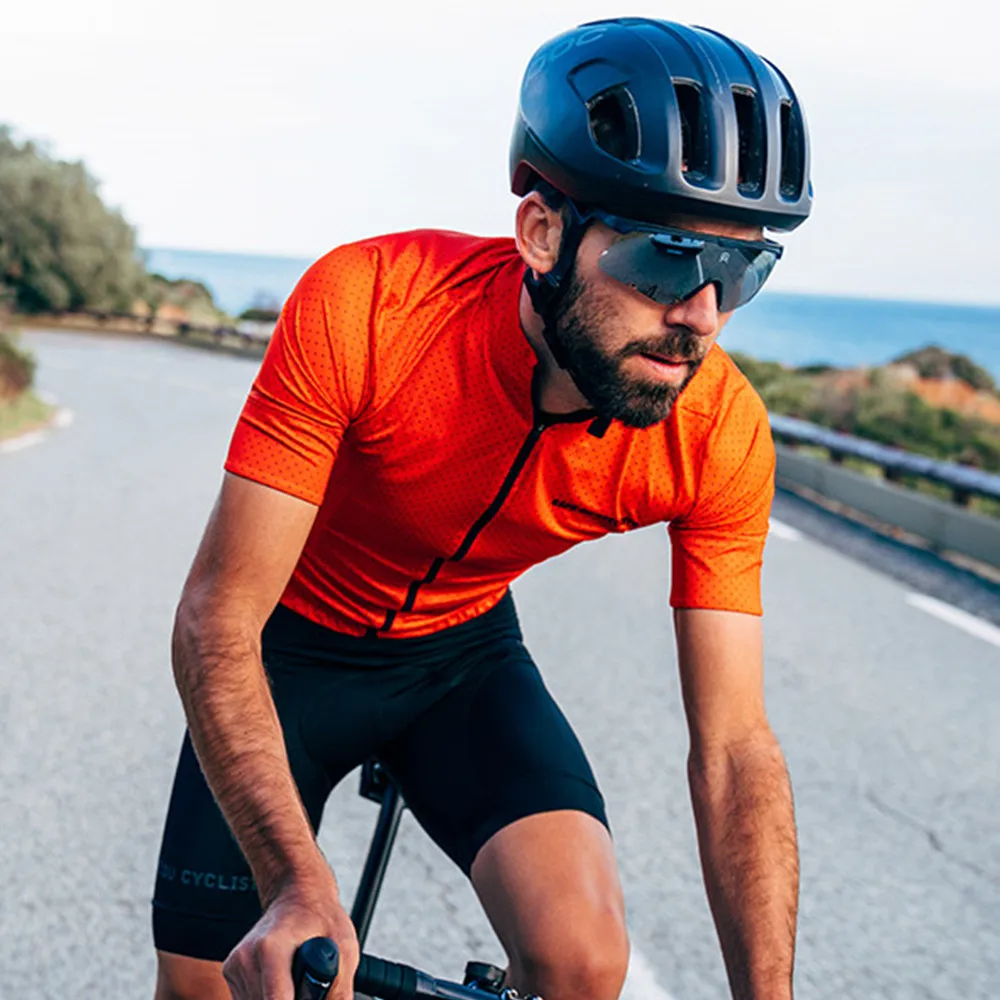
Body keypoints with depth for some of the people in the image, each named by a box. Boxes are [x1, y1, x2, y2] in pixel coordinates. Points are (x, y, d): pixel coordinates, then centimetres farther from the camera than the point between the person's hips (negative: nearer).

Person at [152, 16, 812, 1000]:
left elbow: (733, 747, -20)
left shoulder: (721, 435, -26)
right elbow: (218, 619, -31)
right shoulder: (363, 308, -34)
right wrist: (299, 883, -43)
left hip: (465, 655, 1)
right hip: (292, 647, -1)